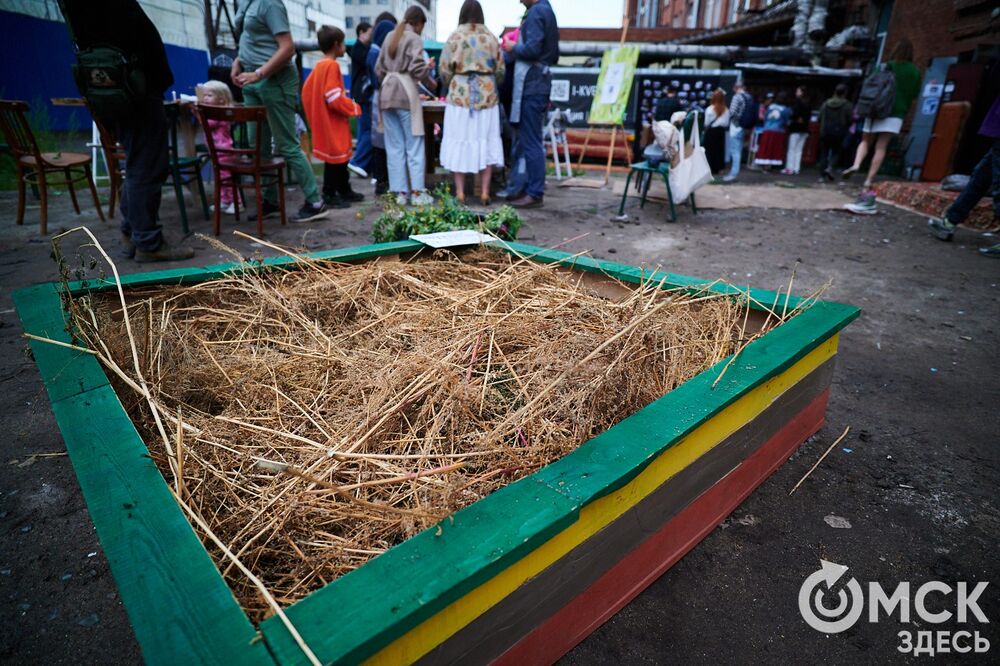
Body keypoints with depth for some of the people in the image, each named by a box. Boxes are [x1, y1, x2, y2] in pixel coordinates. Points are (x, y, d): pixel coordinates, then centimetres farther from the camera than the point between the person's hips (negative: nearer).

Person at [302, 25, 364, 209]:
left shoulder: (319, 66, 13)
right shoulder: (331, 65, -15)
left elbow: (307, 91, 16)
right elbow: (334, 98, -22)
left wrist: (315, 114, 20)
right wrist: (354, 108, -10)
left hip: (325, 121, 10)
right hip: (333, 123, -10)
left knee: (341, 158, 16)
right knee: (335, 159, -4)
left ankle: (344, 191, 25)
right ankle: (329, 195, 1)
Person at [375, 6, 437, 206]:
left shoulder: (390, 37, 19)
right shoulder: (414, 38, 0)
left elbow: (379, 69, 16)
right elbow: (417, 68, -11)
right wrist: (430, 82, 5)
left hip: (386, 92, 6)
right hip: (405, 92, -6)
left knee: (394, 146, 6)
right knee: (414, 144, -2)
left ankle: (400, 192, 5)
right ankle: (417, 192, -4)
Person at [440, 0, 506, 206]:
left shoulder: (455, 37, 0)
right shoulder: (491, 37, 6)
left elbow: (445, 71, -1)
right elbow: (500, 71, 7)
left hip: (460, 95, -1)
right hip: (487, 95, 2)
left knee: (460, 141, 2)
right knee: (486, 141, 5)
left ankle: (460, 193, 2)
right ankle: (484, 192, 4)